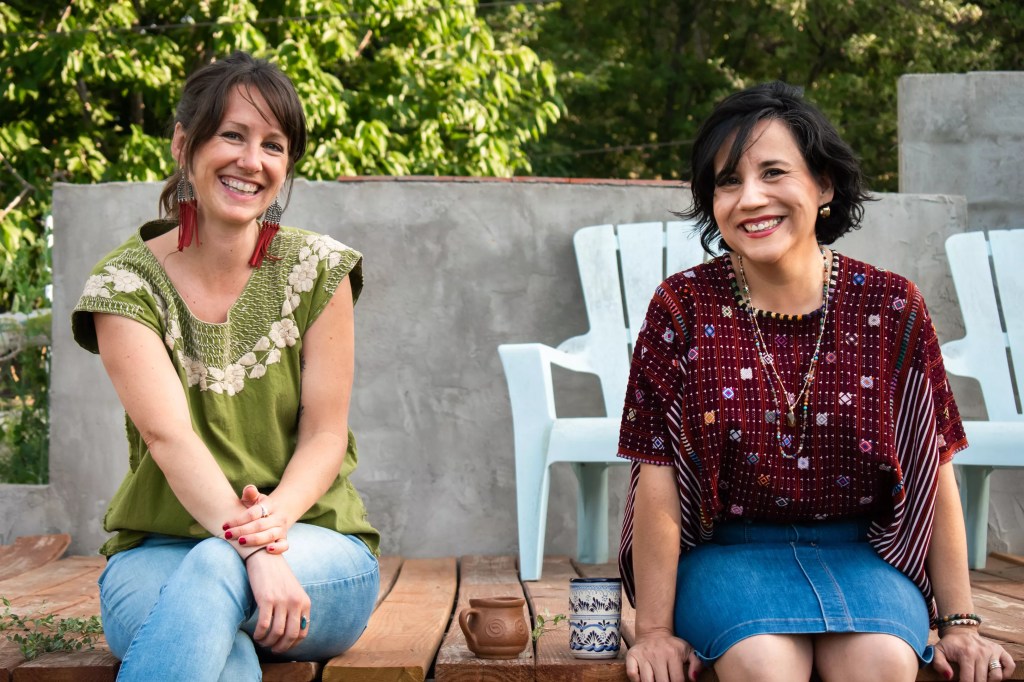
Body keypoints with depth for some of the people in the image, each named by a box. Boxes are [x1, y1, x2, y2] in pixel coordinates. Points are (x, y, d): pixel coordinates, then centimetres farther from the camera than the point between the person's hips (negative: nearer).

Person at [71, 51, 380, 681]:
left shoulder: (318, 268, 2)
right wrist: (252, 547, -33)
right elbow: (169, 434, -16)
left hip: (316, 551, 1)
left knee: (214, 571, -35)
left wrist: (276, 516, -25)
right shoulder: (126, 283, -3)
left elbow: (326, 432, -2)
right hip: (159, 552, -1)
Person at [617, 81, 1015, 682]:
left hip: (859, 551, 2)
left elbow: (933, 470, 0)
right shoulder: (684, 309, -7)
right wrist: (655, 629, -8)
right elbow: (658, 480, -8)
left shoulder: (891, 307, -3)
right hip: (727, 552, -1)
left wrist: (960, 621, 0)